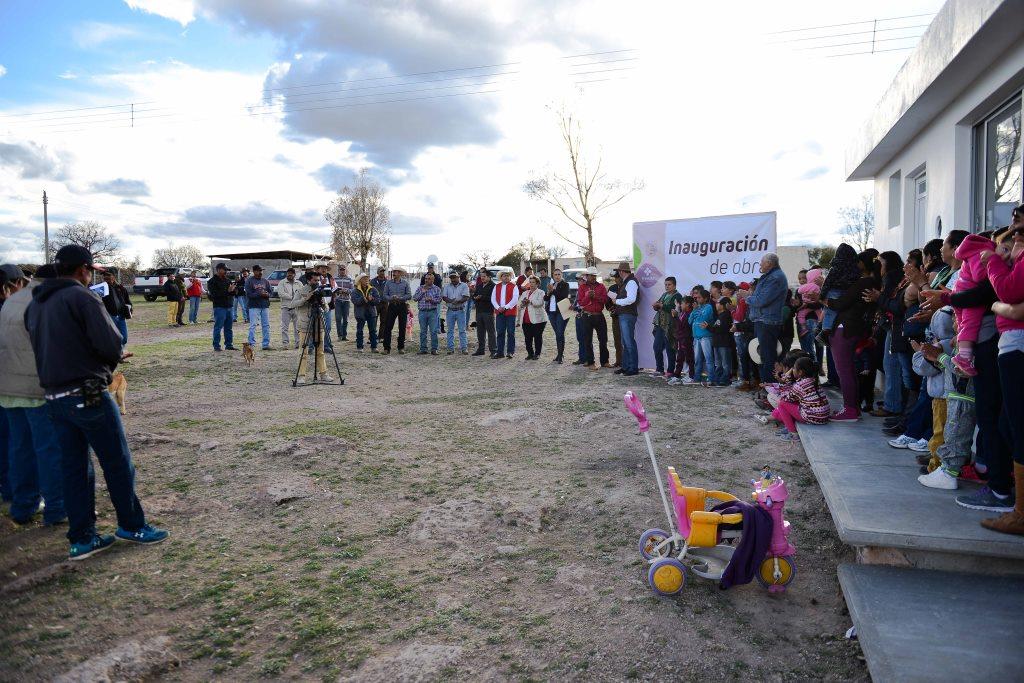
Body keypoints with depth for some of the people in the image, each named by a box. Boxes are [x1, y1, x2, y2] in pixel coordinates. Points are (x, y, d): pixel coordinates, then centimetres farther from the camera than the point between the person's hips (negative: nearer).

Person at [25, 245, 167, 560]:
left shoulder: (34, 304, 13)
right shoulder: (81, 297, -12)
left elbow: (41, 347, 16)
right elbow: (111, 344, -17)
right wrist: (109, 363, 3)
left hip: (54, 397, 8)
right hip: (88, 395, -8)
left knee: (74, 467, 12)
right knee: (117, 463, 5)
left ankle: (82, 538, 17)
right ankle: (132, 526, 16)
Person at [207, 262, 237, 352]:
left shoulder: (227, 280, 16)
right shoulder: (212, 281, -4)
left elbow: (234, 291, 17)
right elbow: (214, 294, -17)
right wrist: (227, 291, -22)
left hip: (229, 307, 6)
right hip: (219, 307, -6)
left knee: (228, 328, 10)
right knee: (218, 327, -4)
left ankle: (229, 344, 16)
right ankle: (216, 346, 1)